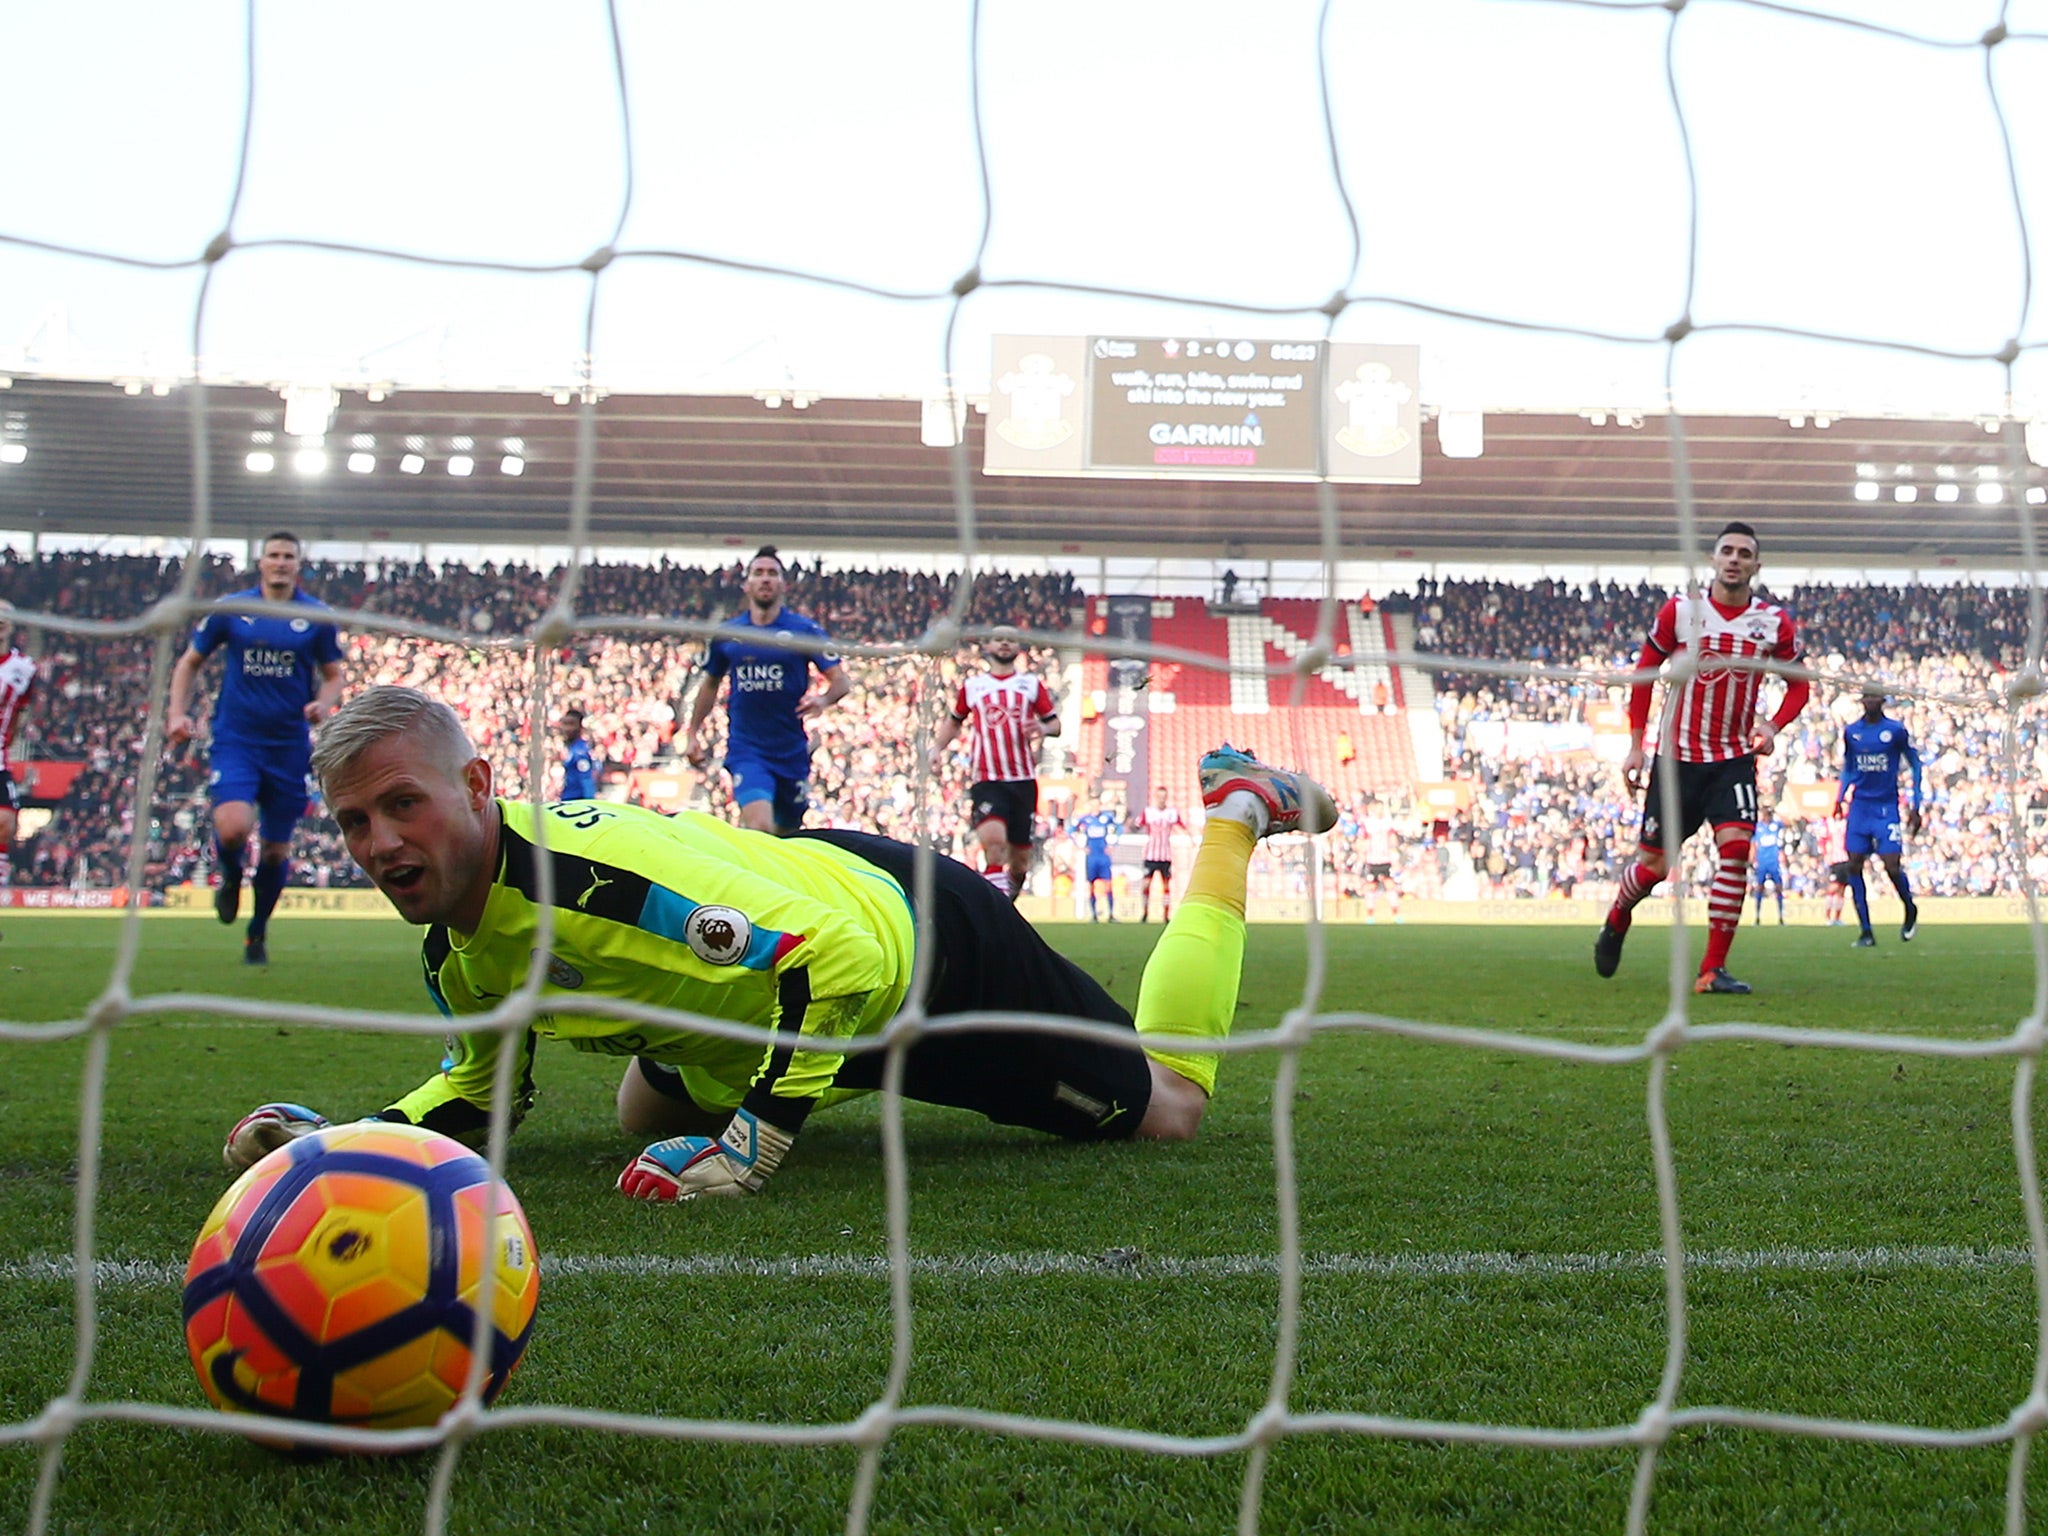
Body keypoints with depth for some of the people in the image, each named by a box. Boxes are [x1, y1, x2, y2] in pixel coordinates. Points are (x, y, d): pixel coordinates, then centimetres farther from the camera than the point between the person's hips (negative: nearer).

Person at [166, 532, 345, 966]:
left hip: (290, 747, 1)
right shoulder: (229, 609, 2)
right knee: (232, 828, -22)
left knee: (276, 848, 7)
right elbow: (190, 662, 12)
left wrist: (323, 704, -11)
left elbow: (333, 675, 11)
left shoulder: (317, 617, 3)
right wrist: (178, 713, -1)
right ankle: (231, 878, 14)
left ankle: (258, 933, 29)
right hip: (236, 739, -1)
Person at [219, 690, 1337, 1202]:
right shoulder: (451, 947, -12)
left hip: (917, 943, -8)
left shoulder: (587, 868, -40)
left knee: (1165, 1108, 11)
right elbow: (485, 1085, 6)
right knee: (651, 1111, 29)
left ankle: (1236, 809, 27)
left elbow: (837, 953, -41)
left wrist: (757, 1136, -40)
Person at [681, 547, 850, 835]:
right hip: (746, 749, -1)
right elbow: (710, 684, 20)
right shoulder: (727, 634, 6)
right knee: (759, 829, -22)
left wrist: (823, 700, -26)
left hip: (792, 752, 1)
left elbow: (840, 680, -4)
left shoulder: (805, 630, -1)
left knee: (787, 832, 13)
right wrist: (692, 734, 17)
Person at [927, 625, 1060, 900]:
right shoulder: (971, 686, 13)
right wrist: (937, 748, 13)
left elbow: (1055, 724, 15)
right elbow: (955, 720, 28)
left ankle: (1011, 894, 29)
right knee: (993, 838, -27)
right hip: (987, 781, -2)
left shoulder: (1032, 684, 13)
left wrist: (1043, 728, -8)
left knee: (1020, 858, 4)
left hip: (1023, 781, 2)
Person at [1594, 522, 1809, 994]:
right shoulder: (1678, 610, -3)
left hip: (1734, 759, 1)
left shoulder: (1775, 622, 0)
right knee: (1652, 866, 2)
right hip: (1677, 757, -1)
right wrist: (1635, 746, 0)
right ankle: (1616, 920, 36)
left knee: (1736, 848, -19)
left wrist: (1773, 726, -10)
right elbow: (1644, 673, 4)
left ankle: (1713, 969, -12)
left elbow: (1799, 685, 10)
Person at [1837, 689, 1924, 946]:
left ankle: (1910, 911, 20)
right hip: (1859, 806, 3)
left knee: (1892, 866, -11)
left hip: (1886, 807, -3)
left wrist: (1916, 807, 1)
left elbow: (1915, 765, 5)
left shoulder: (1896, 730, -4)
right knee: (1854, 866, -4)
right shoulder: (1850, 731, 6)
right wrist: (1840, 797, 6)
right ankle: (1866, 932, 3)